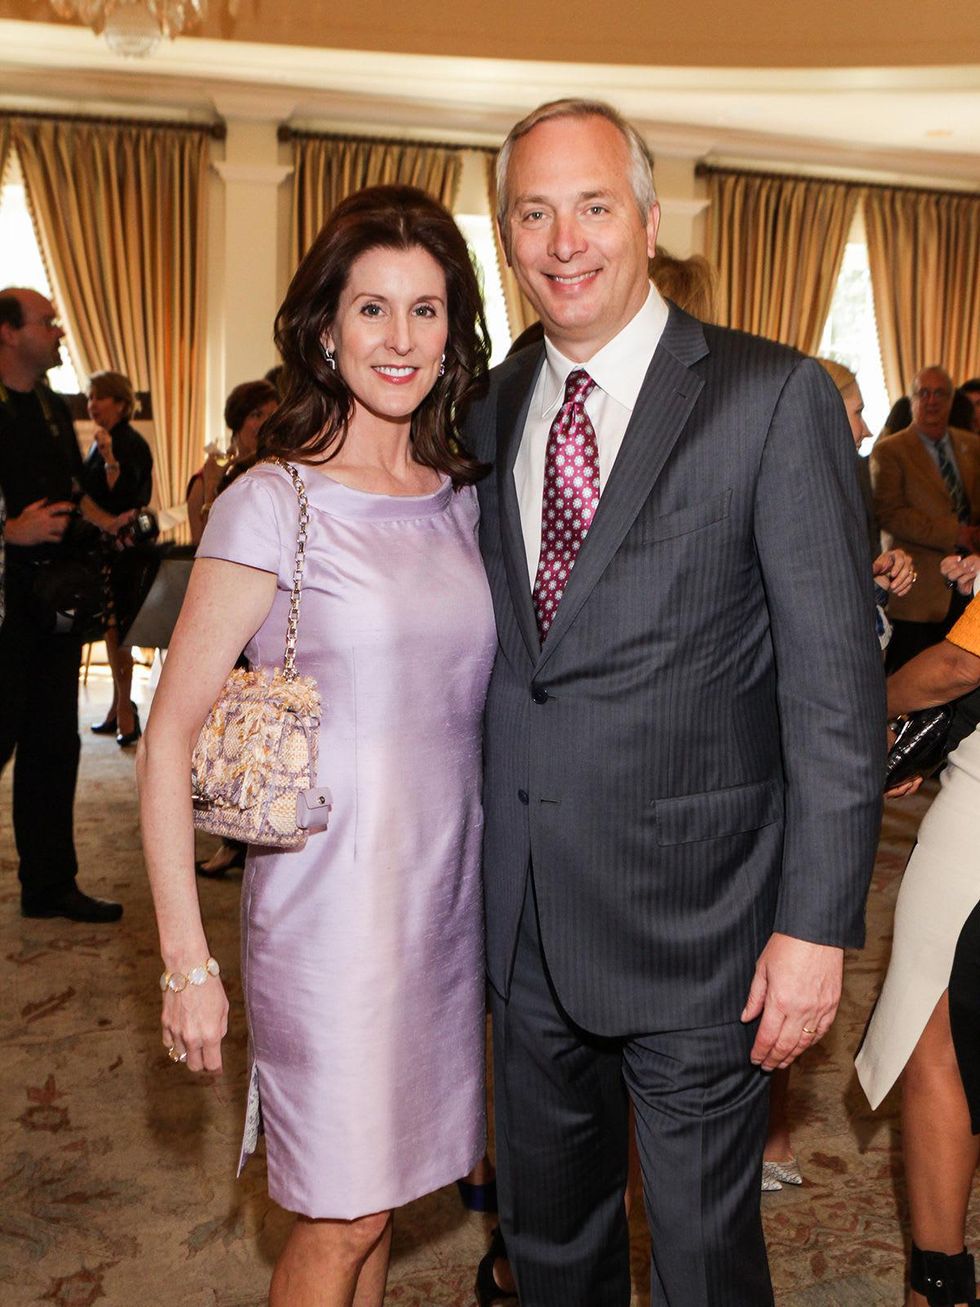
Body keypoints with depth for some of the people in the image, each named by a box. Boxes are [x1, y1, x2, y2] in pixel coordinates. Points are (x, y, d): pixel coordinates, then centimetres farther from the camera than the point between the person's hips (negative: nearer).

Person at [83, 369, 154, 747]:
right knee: (110, 626, 13)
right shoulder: (101, 442, 14)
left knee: (115, 626, -7)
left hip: (121, 549, -9)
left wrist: (110, 457, -35)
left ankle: (124, 709, 2)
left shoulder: (130, 444, -13)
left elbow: (123, 495, -25)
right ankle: (119, 708, 22)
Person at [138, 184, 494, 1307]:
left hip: (448, 895, 5)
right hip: (330, 904, -5)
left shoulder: (462, 499, 6)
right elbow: (169, 736, -11)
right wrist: (185, 960, -13)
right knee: (344, 1216, 9)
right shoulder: (271, 503, -11)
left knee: (373, 1192, 20)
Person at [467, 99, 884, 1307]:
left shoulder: (773, 398, -9)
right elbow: (486, 655, 10)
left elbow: (834, 680, -11)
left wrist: (816, 922, -14)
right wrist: (475, 873, 7)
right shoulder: (487, 415, 7)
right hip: (524, 921, 5)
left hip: (692, 922, -4)